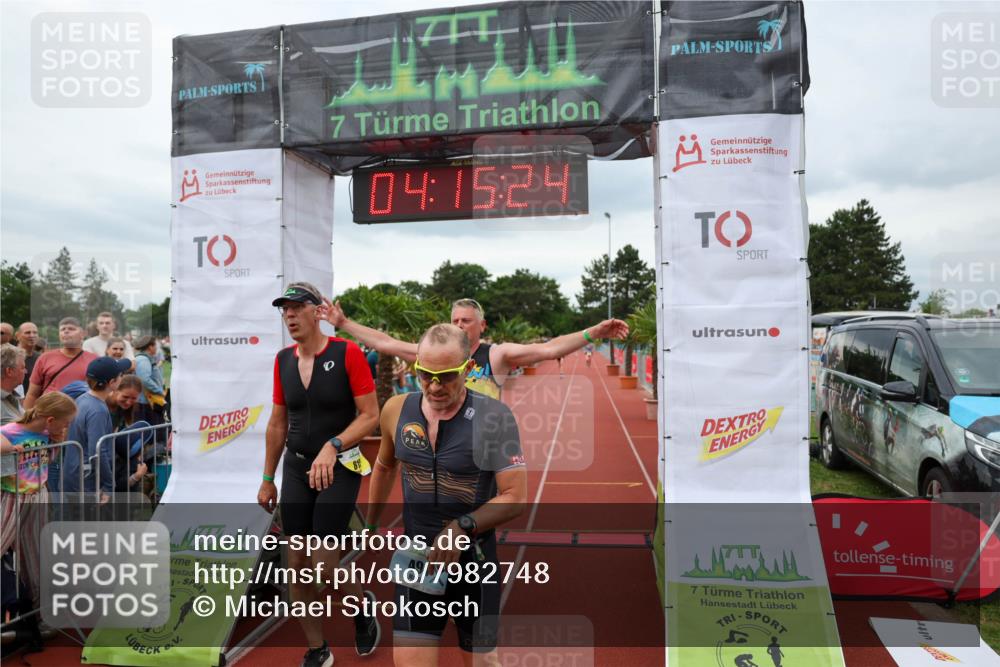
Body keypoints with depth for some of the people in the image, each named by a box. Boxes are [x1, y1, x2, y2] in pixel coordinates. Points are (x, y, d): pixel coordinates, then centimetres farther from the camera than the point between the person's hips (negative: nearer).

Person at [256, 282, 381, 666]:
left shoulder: (347, 353, -13)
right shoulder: (283, 360, 3)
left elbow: (370, 416, -14)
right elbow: (277, 423, 11)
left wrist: (332, 446, -29)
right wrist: (268, 479, 13)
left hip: (340, 469, -5)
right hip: (296, 468, 6)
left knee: (323, 562, -7)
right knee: (297, 564, 8)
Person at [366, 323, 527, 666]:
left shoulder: (494, 417, -18)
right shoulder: (396, 410, -5)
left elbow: (515, 497, -17)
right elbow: (384, 466, 14)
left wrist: (463, 527, -29)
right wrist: (371, 525, 21)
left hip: (474, 559, -2)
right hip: (417, 556, 2)